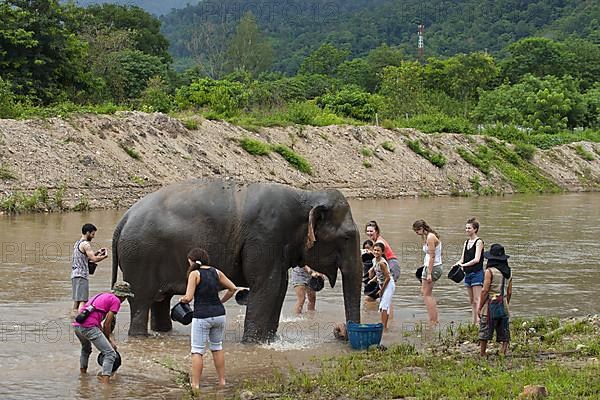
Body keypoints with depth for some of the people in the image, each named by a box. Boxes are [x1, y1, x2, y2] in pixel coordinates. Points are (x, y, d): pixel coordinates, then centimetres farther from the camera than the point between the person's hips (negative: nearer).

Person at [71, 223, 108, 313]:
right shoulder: (85, 244, -11)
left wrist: (97, 253, 21)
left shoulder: (77, 243, 19)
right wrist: (105, 256, -1)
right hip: (81, 275, -10)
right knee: (82, 300, -13)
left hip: (75, 275, 10)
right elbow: (94, 259, -17)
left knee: (76, 300, 12)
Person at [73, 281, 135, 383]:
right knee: (110, 354, -6)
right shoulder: (116, 300, 5)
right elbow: (107, 324, 0)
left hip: (76, 325, 9)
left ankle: (83, 374, 45)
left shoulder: (102, 296, 29)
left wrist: (110, 340, 23)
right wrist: (109, 339, 15)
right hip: (88, 326, -9)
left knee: (86, 349, 37)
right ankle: (105, 383, -18)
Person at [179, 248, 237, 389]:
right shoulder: (216, 272, 7)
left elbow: (189, 297, -13)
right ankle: (222, 381, 23)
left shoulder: (195, 274, -8)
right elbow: (233, 288, 9)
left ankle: (195, 384, -2)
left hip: (202, 316, -5)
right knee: (217, 347, 19)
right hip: (219, 314, 5)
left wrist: (182, 299, 8)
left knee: (197, 351, 0)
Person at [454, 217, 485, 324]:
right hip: (468, 274, 8)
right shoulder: (466, 242, 14)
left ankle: (478, 321, -16)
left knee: (476, 300, -12)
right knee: (471, 300, 9)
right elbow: (462, 259, 13)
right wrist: (457, 264, -7)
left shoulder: (479, 242, -8)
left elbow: (476, 259, -18)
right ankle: (474, 322, 12)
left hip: (477, 273, -8)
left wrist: (464, 265, -21)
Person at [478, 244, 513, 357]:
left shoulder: (490, 271, -10)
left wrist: (480, 307, -7)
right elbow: (509, 292, 12)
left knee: (484, 331, 2)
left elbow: (485, 290, -13)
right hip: (503, 306, 6)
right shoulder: (508, 272, 9)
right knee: (504, 333, 8)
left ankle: (482, 355, 4)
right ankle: (503, 353, 6)